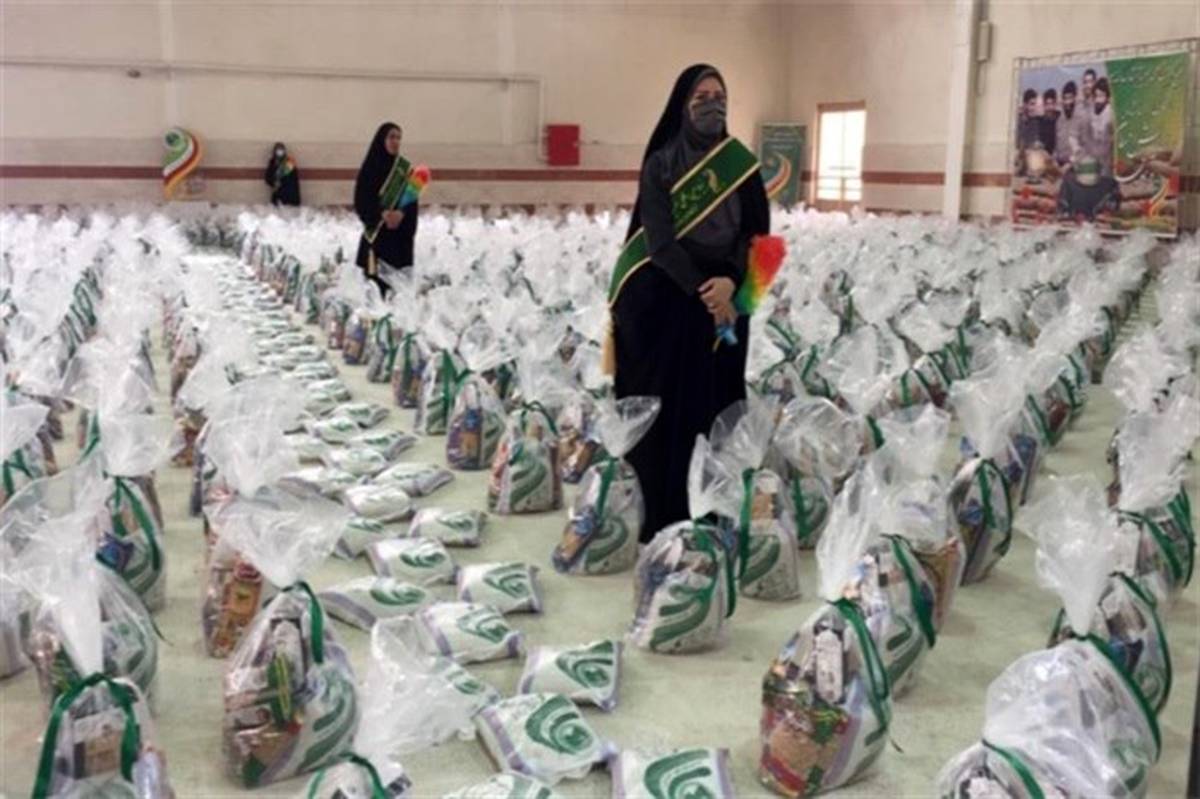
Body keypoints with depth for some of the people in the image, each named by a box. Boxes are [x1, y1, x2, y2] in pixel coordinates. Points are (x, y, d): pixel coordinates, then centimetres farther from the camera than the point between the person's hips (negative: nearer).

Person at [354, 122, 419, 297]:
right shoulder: (370, 166, 0)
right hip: (376, 230, -2)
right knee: (374, 275, -9)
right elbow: (362, 198, -4)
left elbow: (412, 200, 4)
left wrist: (401, 213, -16)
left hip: (400, 231, 2)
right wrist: (382, 213, -19)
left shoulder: (405, 168, 8)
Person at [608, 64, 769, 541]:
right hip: (662, 299, -2)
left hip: (722, 297, 2)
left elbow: (757, 234, 1)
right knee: (662, 409, -2)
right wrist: (701, 290, -21)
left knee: (713, 407, 2)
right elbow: (659, 238, -10)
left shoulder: (743, 164, 8)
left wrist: (728, 281, -17)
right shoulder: (659, 164, 0)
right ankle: (658, 518, 5)